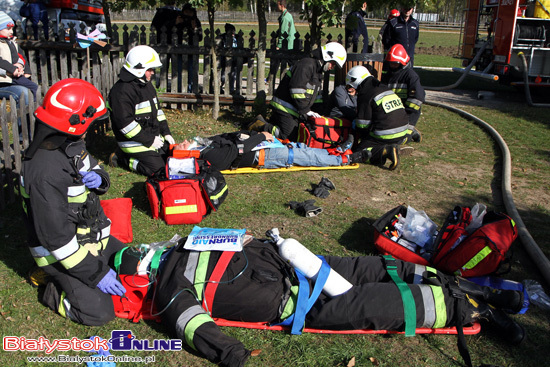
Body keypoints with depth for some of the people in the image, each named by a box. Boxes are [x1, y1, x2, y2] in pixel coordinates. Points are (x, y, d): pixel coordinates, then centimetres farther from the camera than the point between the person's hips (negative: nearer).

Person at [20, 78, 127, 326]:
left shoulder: (73, 145, -1)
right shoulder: (45, 171, -30)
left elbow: (94, 168, 17)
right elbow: (55, 236, -29)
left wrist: (99, 178, -11)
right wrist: (96, 273, -24)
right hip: (61, 252, -9)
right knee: (99, 312, -16)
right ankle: (55, 292, 11)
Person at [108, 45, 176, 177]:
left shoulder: (147, 85, 14)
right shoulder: (122, 91, -18)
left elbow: (157, 110, 21)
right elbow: (125, 123, -23)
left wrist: (166, 133, 9)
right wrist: (149, 140, -20)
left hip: (154, 136, 10)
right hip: (135, 141, -10)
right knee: (158, 169, -18)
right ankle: (121, 158, 3)